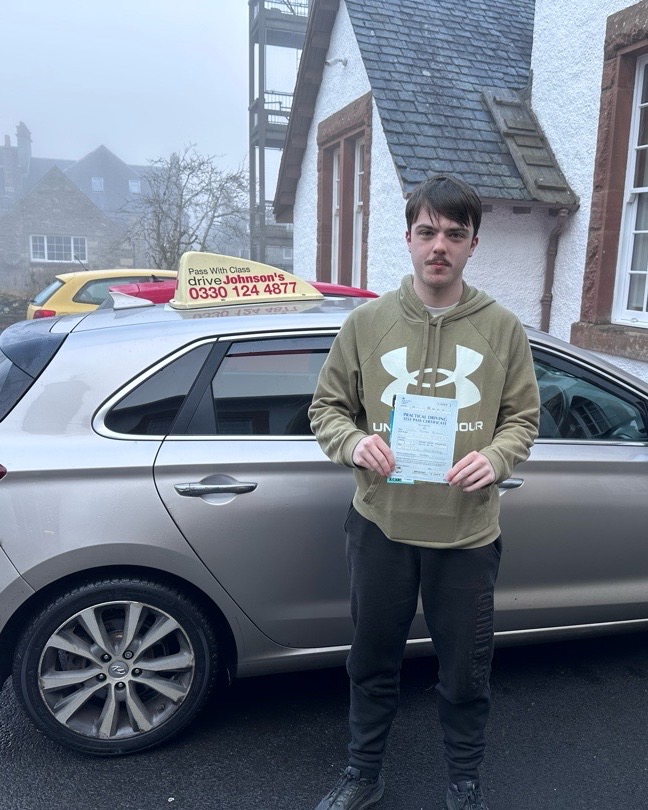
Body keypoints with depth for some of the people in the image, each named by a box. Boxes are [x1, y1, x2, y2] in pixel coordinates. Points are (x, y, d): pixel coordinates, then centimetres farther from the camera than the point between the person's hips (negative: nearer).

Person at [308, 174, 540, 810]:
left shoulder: (502, 328, 0)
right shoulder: (367, 322, -1)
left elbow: (522, 417, 7)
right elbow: (327, 408, 5)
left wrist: (495, 457, -14)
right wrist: (354, 442, -15)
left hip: (468, 532, 0)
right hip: (380, 525, 1)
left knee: (465, 673, 16)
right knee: (373, 662, 18)